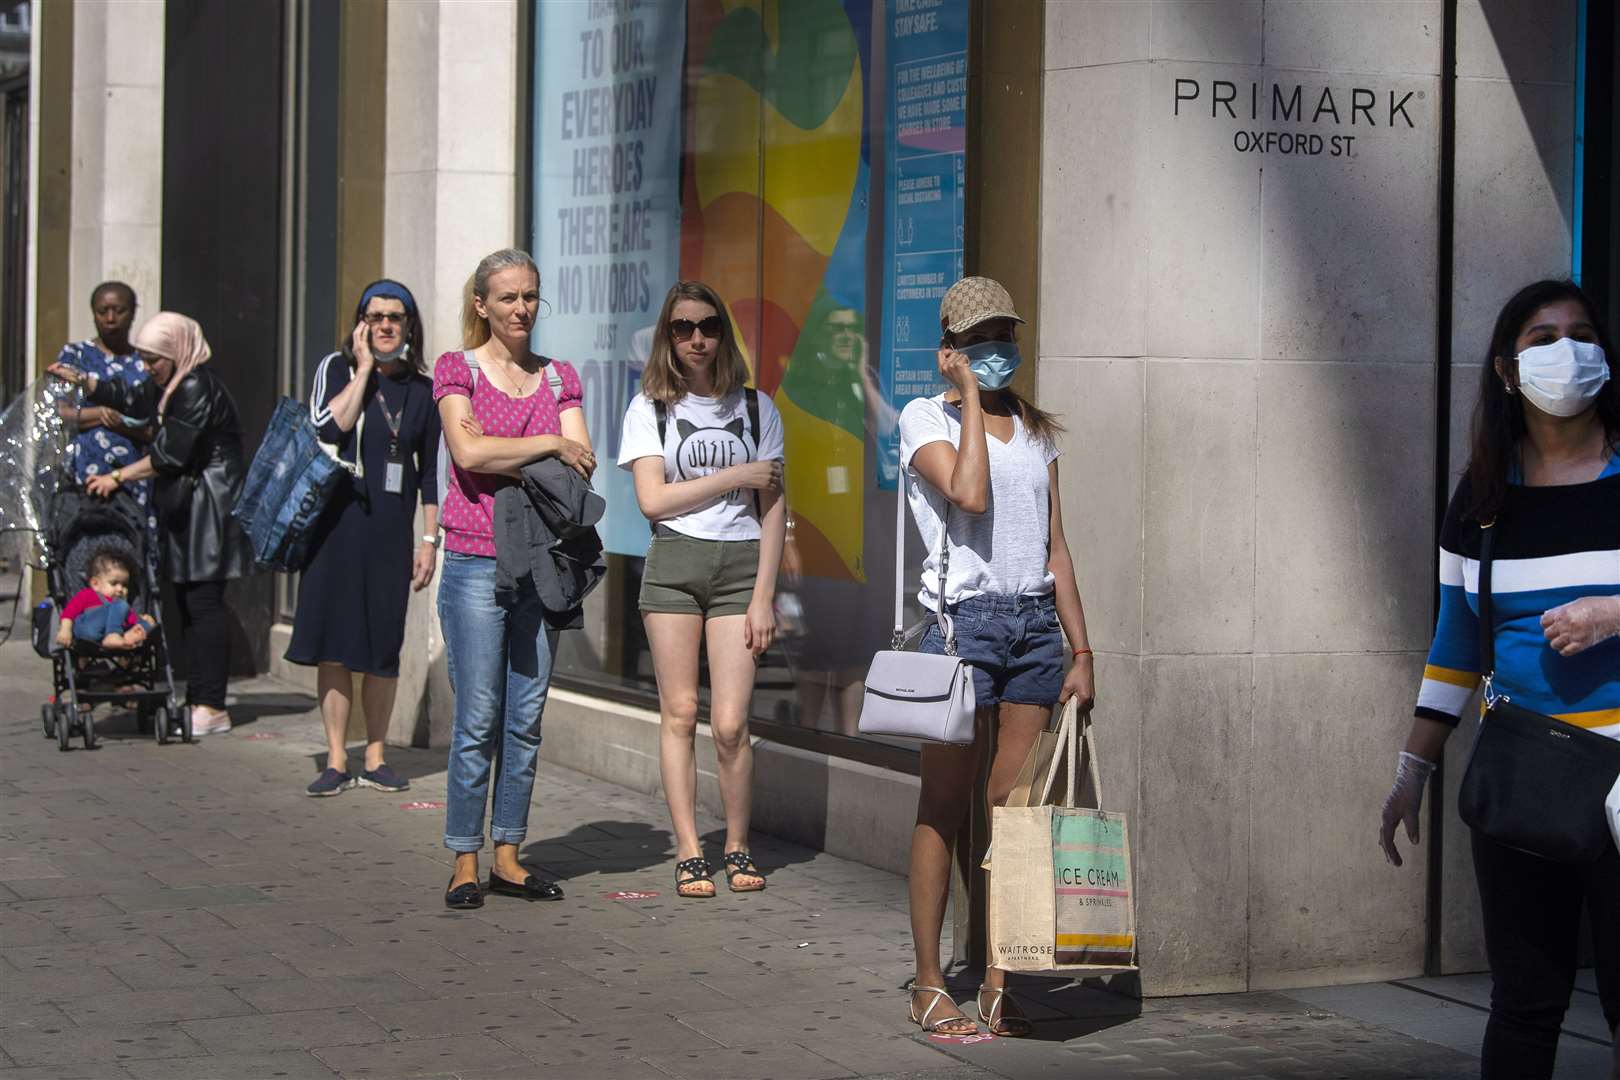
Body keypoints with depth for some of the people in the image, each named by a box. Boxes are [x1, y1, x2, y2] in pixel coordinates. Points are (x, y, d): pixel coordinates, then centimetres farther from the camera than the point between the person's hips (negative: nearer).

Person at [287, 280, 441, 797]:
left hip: (391, 529, 2)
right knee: (333, 643, -1)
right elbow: (330, 426, -17)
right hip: (337, 523, -1)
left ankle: (376, 758, 14)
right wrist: (364, 368, -10)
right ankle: (336, 760, 6)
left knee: (383, 647, 3)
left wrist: (429, 540, 6)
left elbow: (430, 472, 11)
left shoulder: (422, 390, 9)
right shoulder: (336, 370, 3)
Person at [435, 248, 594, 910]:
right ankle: (465, 861, 2)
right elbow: (469, 451, -13)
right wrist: (548, 445, -8)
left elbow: (582, 466, 2)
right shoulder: (456, 369, 3)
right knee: (477, 719, -5)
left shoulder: (560, 378, 14)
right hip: (475, 563, -4)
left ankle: (508, 856, 12)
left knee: (526, 718, 5)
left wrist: (503, 460, -10)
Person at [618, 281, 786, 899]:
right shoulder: (650, 409, 7)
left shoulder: (755, 407, 10)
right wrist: (737, 477, -5)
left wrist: (764, 594, -1)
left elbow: (773, 508, 7)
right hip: (673, 564, 0)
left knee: (730, 724, -7)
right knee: (679, 712, -2)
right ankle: (689, 853, 4)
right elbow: (652, 499, -4)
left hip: (741, 565, 0)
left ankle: (737, 847, 9)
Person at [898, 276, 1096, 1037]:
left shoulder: (1034, 428, 16)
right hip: (962, 619, -5)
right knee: (945, 809, -2)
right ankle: (928, 984, 5)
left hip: (1036, 623, 5)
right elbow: (969, 494, -19)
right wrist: (970, 397, -9)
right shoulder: (926, 418, 0)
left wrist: (1081, 651, 11)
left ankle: (1000, 983, 10)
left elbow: (1055, 548, 16)